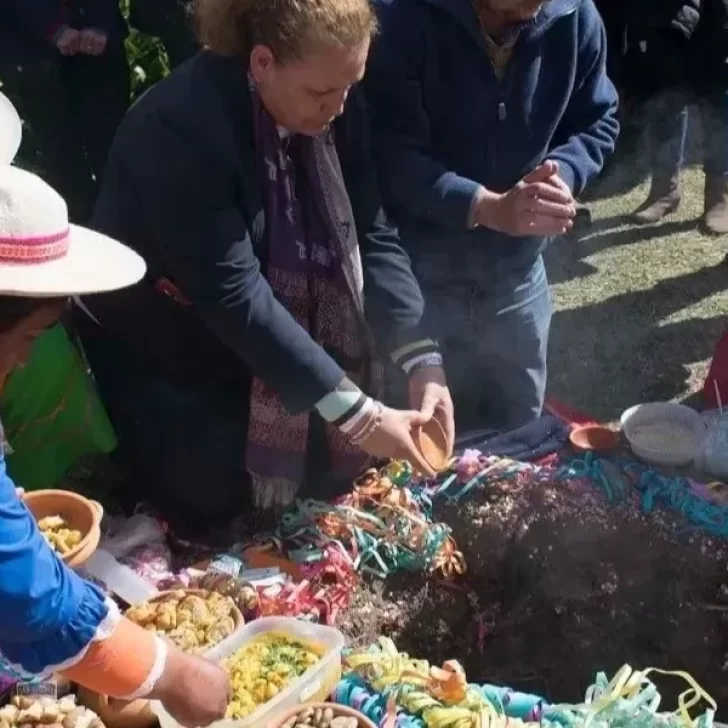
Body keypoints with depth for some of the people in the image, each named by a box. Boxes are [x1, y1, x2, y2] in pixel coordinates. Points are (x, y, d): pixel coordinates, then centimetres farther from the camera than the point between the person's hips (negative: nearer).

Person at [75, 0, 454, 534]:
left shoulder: (334, 108, -11)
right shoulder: (181, 126, -31)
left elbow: (372, 237, -10)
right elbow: (232, 293, -35)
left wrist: (422, 359, -23)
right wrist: (354, 412, -35)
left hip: (271, 358, 6)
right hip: (165, 365, -6)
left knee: (327, 482, 8)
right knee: (218, 513, -2)